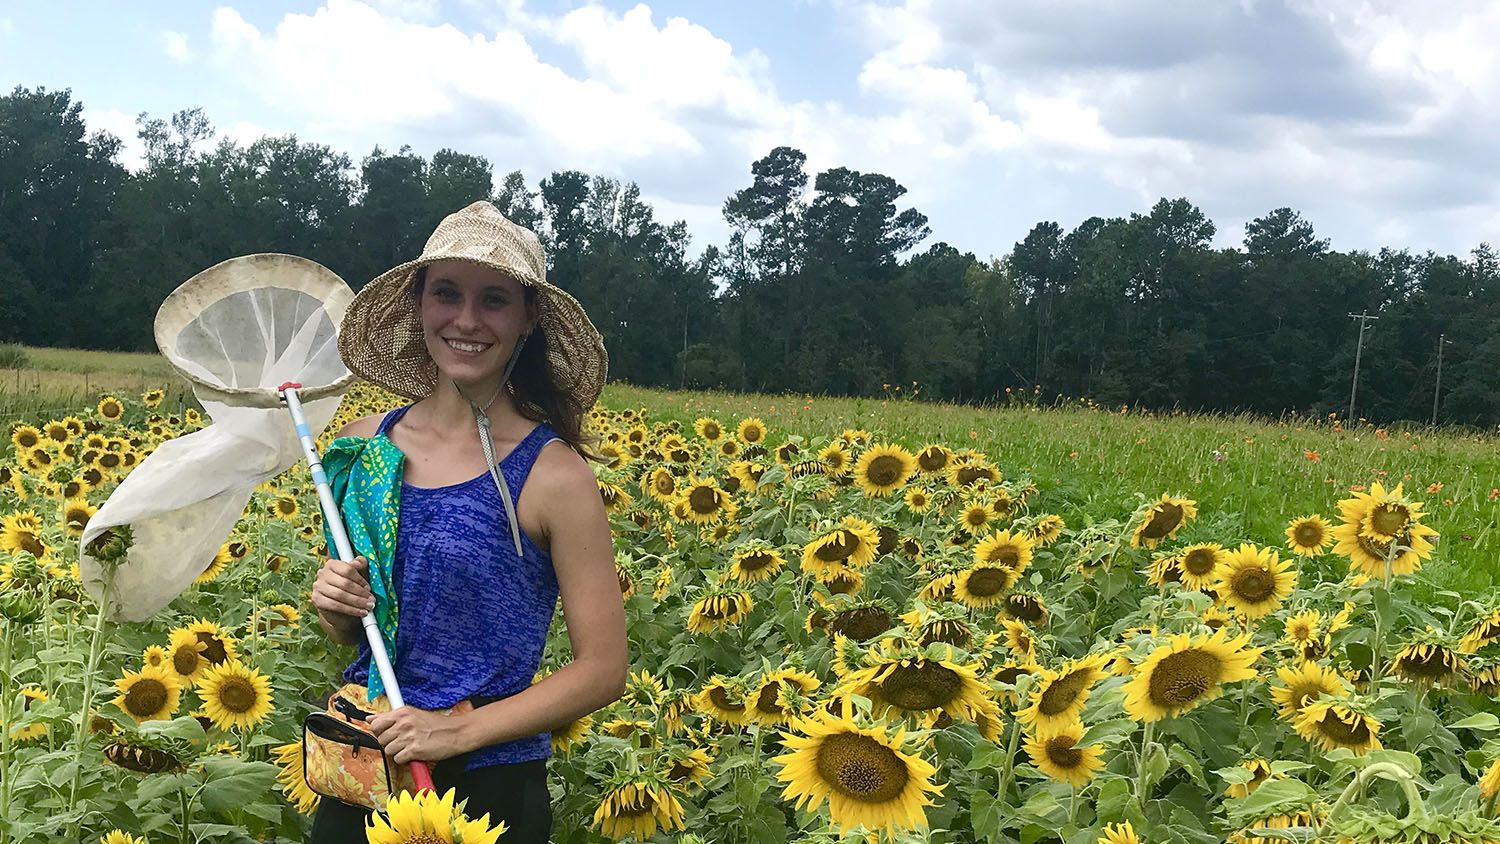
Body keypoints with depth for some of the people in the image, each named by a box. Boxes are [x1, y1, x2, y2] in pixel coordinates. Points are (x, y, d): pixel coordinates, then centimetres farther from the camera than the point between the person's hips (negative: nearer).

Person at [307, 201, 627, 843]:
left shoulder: (553, 474, -15)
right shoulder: (365, 445, -1)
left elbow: (603, 670, -12)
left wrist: (459, 729, -19)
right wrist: (335, 605, -9)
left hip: (486, 788, -4)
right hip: (358, 773, 4)